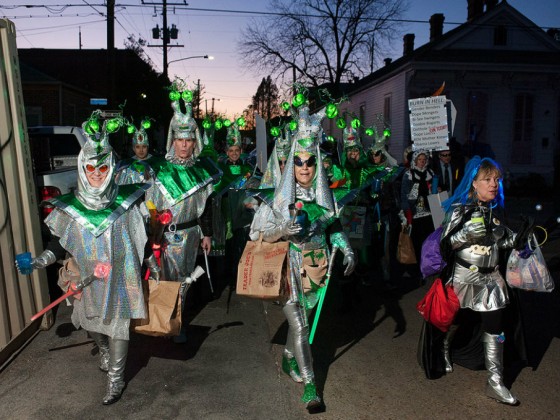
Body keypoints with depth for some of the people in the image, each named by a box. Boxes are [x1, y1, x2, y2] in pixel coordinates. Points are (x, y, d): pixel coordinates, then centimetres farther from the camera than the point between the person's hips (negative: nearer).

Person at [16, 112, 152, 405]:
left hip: (120, 279, -3)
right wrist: (40, 261, -14)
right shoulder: (69, 207, -5)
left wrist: (151, 264, 3)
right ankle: (105, 352, 52)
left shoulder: (126, 202, -9)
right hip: (88, 280, 3)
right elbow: (60, 243, 2)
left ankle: (115, 379, 22)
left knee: (117, 326, 4)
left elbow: (140, 236, 1)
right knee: (92, 324, 20)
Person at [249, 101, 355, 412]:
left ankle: (288, 358, 44)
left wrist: (346, 249, -1)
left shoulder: (323, 193, 1)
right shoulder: (282, 196, -11)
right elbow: (264, 233, -9)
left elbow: (332, 225, 11)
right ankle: (309, 385, 10)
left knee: (301, 316, 19)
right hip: (291, 266, -4)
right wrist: (283, 230, -28)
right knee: (299, 325, -2)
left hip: (317, 264, 4)